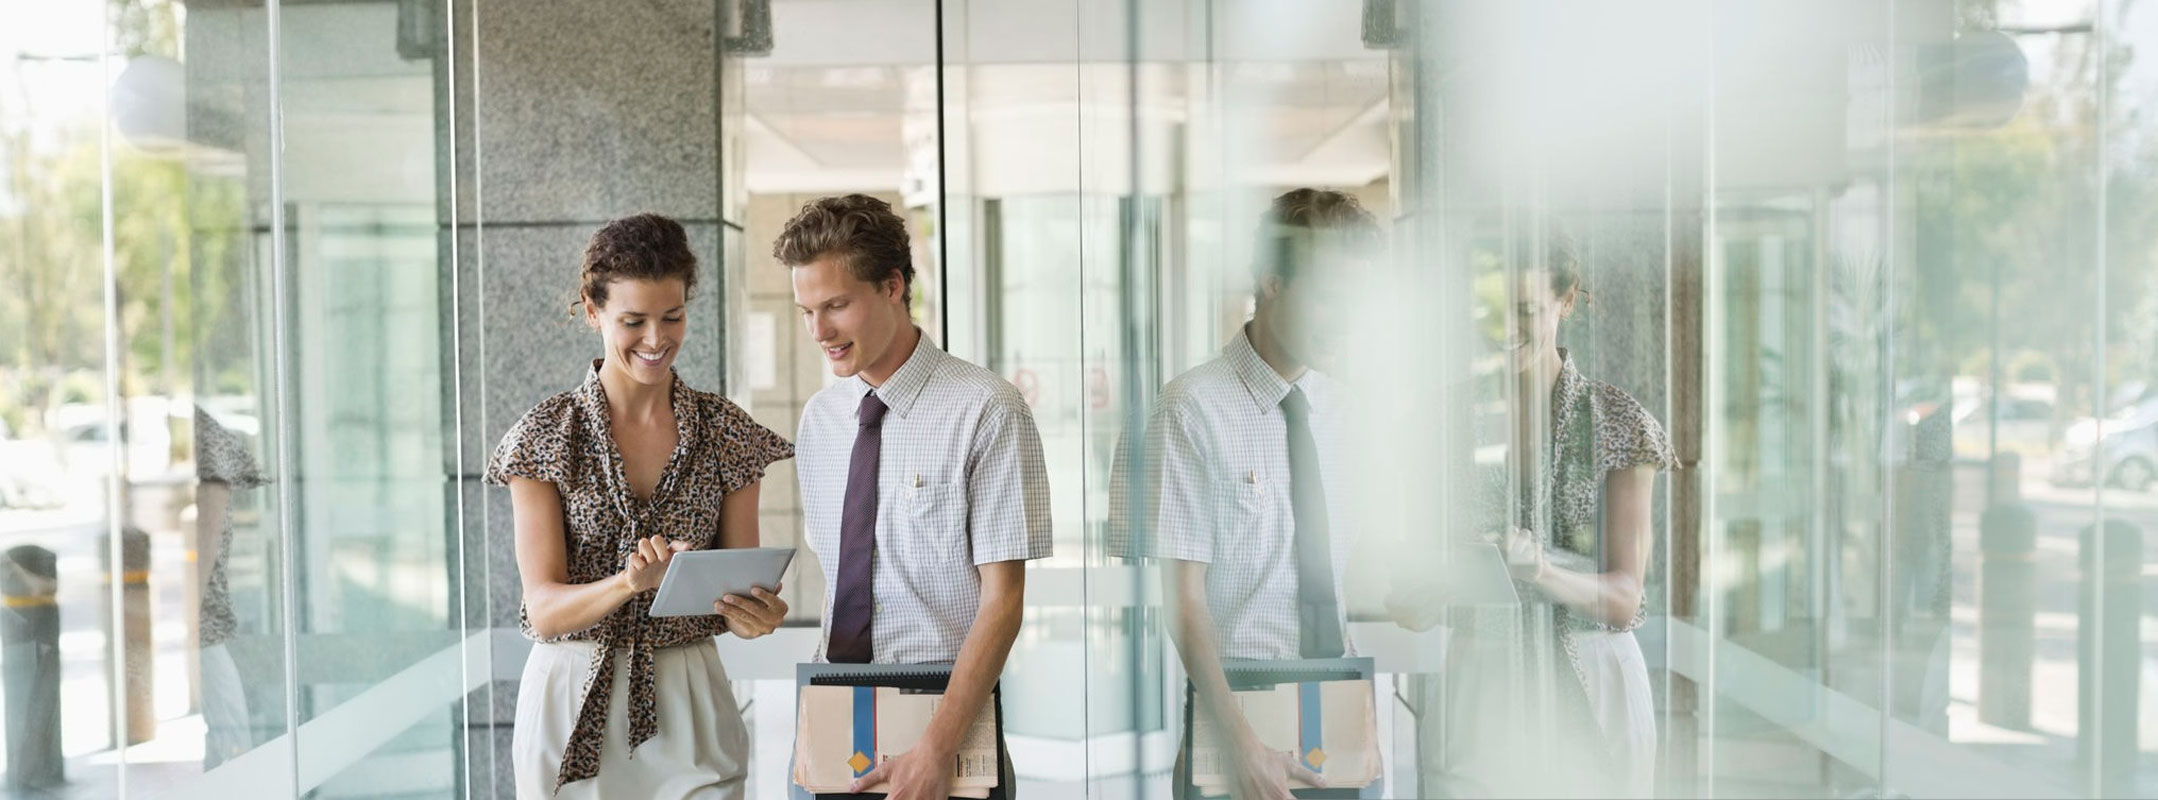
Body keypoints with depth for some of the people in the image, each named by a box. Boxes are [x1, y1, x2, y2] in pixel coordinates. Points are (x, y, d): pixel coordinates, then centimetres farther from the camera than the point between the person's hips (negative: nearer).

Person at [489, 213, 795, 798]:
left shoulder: (727, 433, 0)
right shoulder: (544, 436, -5)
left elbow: (742, 585, 3)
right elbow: (544, 609, -10)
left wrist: (755, 613, -20)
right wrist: (631, 581, -29)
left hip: (688, 704, 1)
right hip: (572, 703, -1)